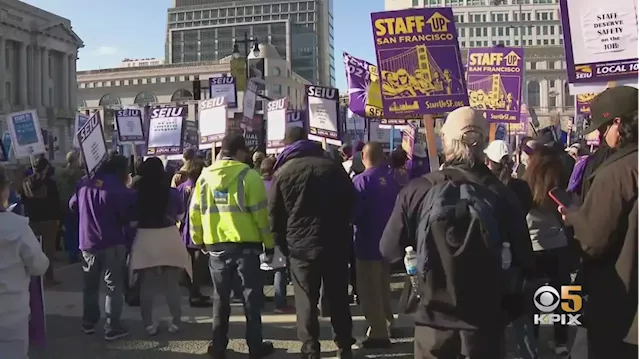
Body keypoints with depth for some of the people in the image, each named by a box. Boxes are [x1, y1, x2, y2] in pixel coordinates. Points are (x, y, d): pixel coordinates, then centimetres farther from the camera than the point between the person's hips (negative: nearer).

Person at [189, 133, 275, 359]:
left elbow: (195, 211, 8)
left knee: (220, 296, 14)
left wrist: (199, 240, 20)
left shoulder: (205, 176, 5)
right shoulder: (247, 175, -8)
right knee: (251, 296, 6)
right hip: (245, 244, -4)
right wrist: (268, 243, -1)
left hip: (215, 245, 4)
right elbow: (260, 212, -9)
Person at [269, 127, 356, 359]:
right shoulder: (333, 167, 6)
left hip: (301, 246, -2)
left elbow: (275, 216, -1)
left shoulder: (282, 173, -1)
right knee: (338, 298, 12)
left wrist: (284, 246, 8)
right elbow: (350, 203, 10)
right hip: (336, 244, 3)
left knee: (306, 302, 5)